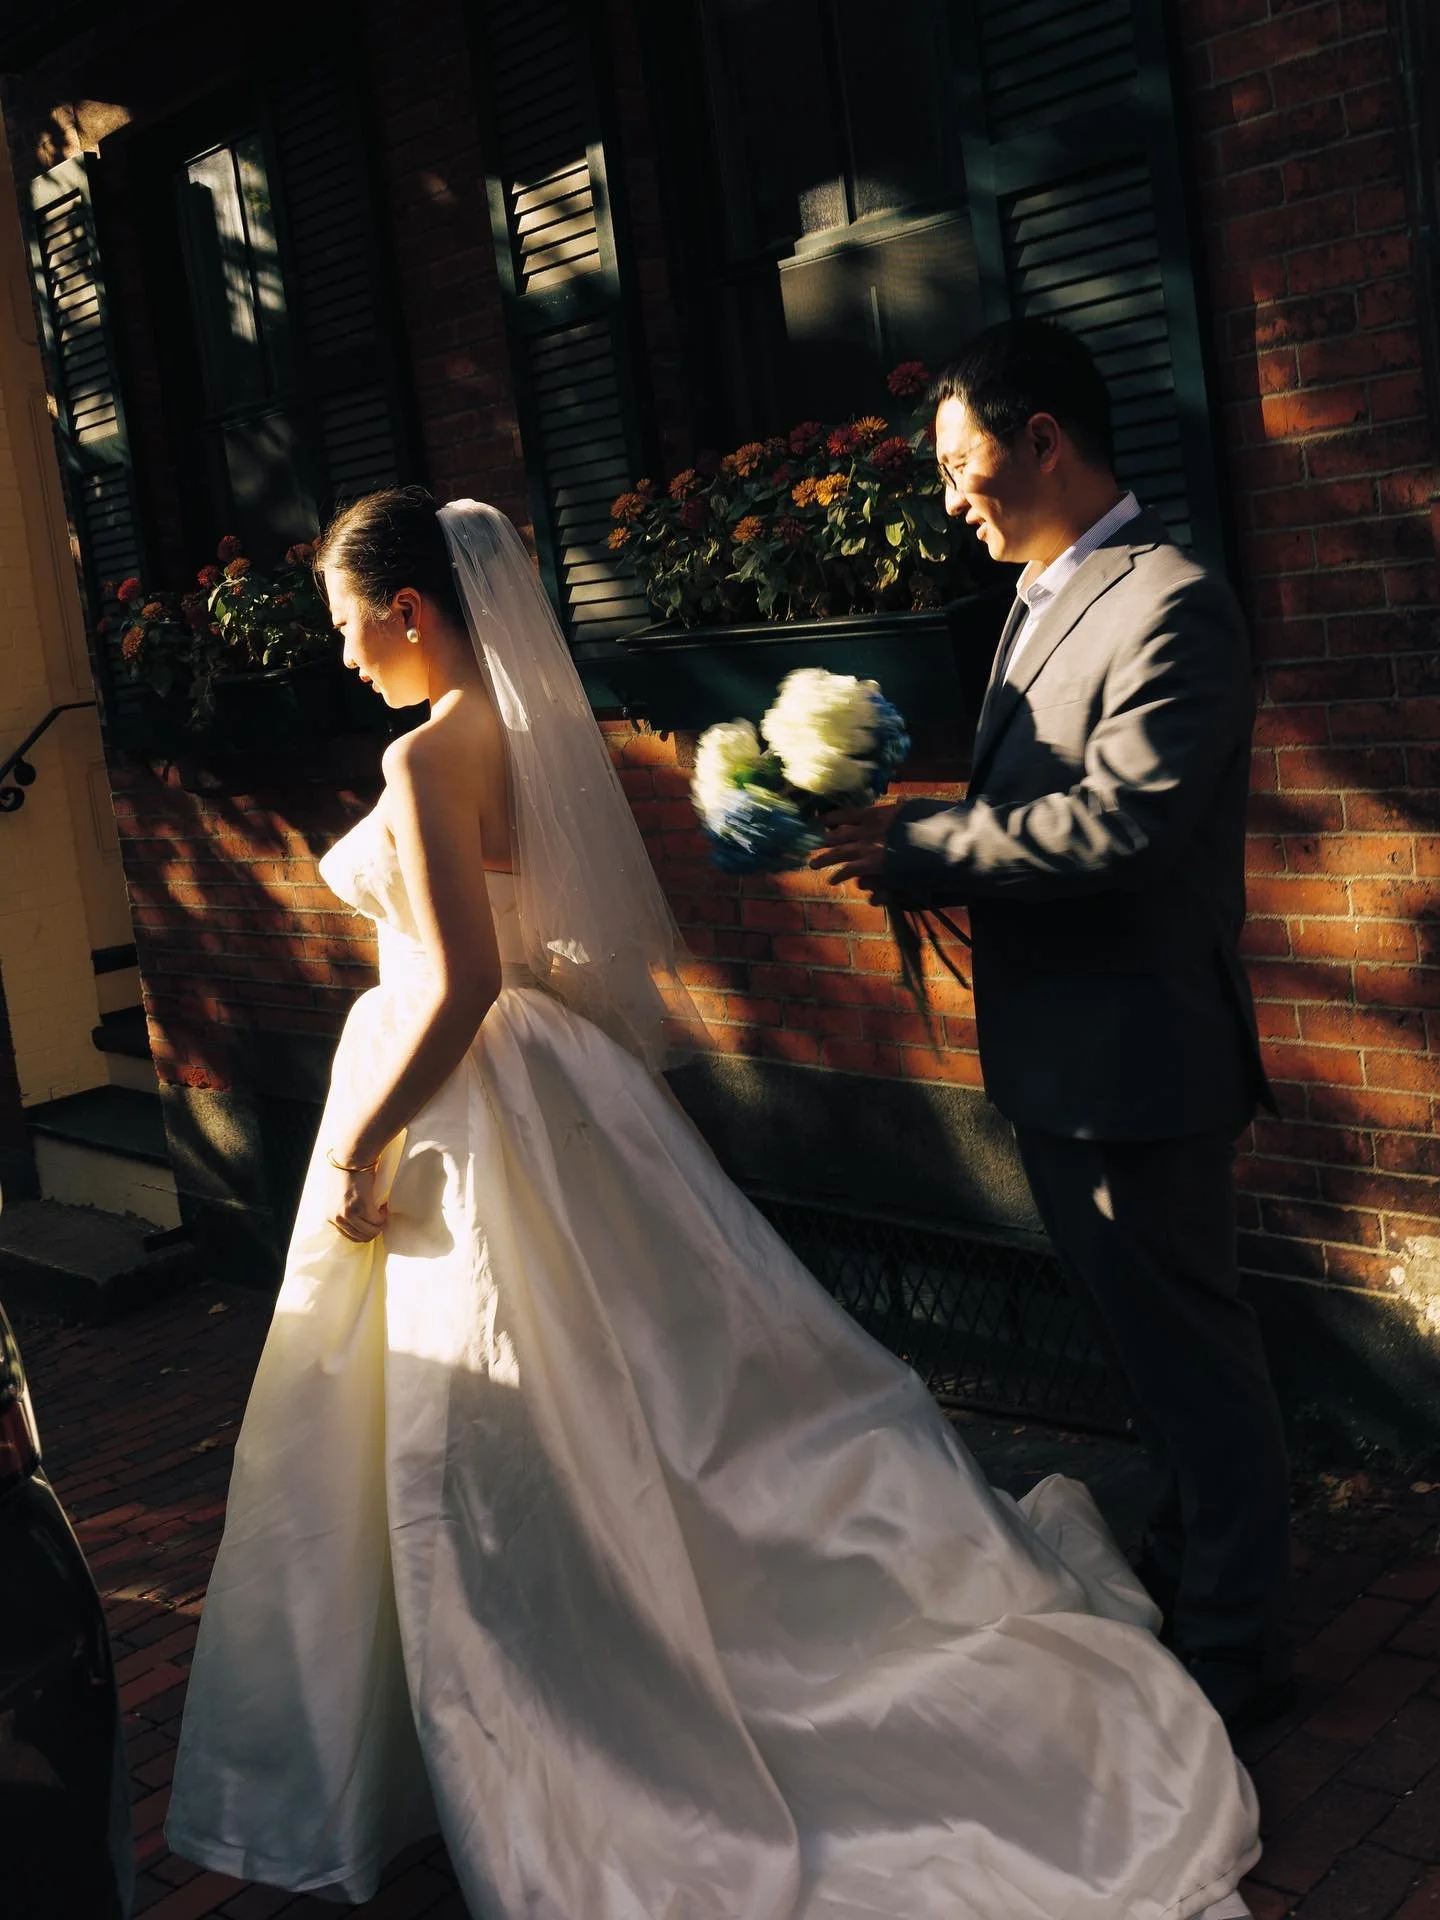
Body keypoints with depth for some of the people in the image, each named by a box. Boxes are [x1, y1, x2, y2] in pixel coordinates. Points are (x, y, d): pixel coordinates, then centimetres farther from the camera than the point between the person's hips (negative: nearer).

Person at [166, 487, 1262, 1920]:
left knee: (486, 1464, 6)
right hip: (562, 1094, 8)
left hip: (462, 1113, -8)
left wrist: (357, 1150, -17)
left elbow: (458, 985, -25)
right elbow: (632, 935, 13)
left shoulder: (430, 757, -19)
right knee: (638, 1396, 20)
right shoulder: (544, 730, 7)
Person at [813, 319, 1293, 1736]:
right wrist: (922, 847, -1)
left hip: (1137, 1060, -10)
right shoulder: (1046, 601, 13)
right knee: (1151, 1340, 23)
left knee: (1190, 1350, 4)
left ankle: (1234, 1648, 21)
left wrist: (918, 848, -21)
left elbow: (1123, 818, -27)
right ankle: (1179, 1575, 41)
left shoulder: (1167, 603, -17)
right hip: (1061, 1060, 10)